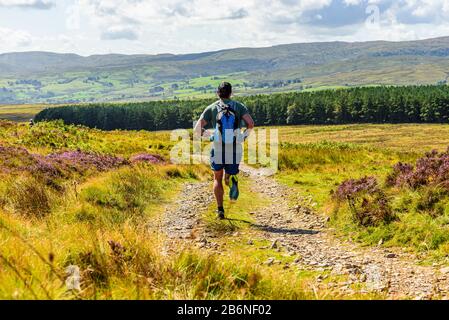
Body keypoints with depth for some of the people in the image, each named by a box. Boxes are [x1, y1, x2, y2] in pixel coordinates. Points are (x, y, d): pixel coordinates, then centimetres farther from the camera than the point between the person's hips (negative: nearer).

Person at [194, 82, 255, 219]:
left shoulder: (212, 108, 4)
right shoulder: (238, 106, 5)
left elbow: (197, 128, -3)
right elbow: (251, 123, -10)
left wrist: (202, 135, 19)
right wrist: (245, 134, 10)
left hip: (218, 149, 0)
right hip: (235, 150, 0)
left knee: (218, 179, 18)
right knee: (229, 177, 17)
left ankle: (220, 209, 9)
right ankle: (232, 180, -22)